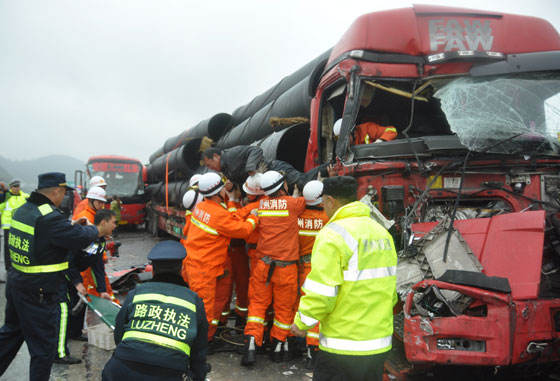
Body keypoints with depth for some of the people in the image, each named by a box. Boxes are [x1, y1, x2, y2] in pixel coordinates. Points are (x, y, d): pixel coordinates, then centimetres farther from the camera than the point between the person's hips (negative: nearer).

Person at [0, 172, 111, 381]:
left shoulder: (22, 210, 6)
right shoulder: (49, 218, -24)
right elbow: (80, 238, -20)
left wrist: (73, 225, 10)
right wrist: (98, 230, -2)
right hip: (42, 293, -10)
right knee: (44, 347, 5)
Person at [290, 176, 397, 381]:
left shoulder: (333, 234, -15)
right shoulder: (383, 233, 10)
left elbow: (320, 293, -20)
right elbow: (391, 290, 14)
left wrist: (301, 323, -5)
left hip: (342, 349, -7)